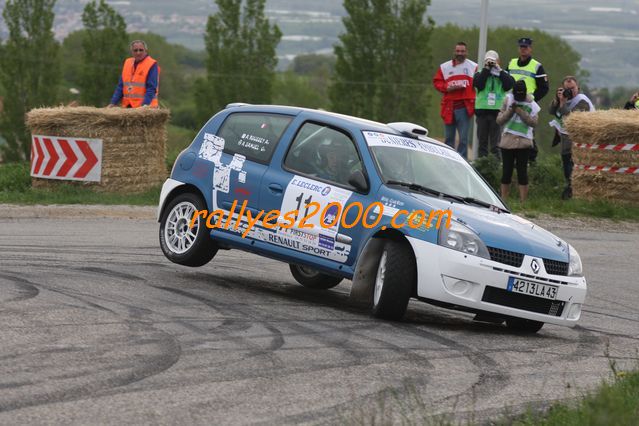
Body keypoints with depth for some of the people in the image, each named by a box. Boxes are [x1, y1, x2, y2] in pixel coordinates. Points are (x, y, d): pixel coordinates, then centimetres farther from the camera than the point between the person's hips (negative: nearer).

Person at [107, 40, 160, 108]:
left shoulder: (152, 65, -6)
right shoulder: (127, 63, 14)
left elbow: (151, 88, -13)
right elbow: (121, 86, 15)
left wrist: (145, 104, -26)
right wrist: (113, 103, 5)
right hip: (128, 107, 6)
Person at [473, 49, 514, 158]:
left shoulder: (503, 75, 9)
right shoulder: (480, 74, 9)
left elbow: (509, 85, -8)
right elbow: (479, 84, -10)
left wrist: (499, 70, -6)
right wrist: (486, 69, -8)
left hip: (497, 111, -1)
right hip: (482, 110, 1)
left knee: (495, 143, -2)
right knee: (482, 141, 6)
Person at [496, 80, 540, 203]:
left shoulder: (531, 104, 1)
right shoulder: (508, 100, 6)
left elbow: (534, 122, -8)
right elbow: (499, 120, 5)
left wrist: (521, 112, -16)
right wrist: (510, 111, -10)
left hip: (523, 142, -2)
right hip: (507, 140, 2)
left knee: (522, 172, -3)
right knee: (506, 171, 4)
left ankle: (523, 201, -1)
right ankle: (503, 201, 10)